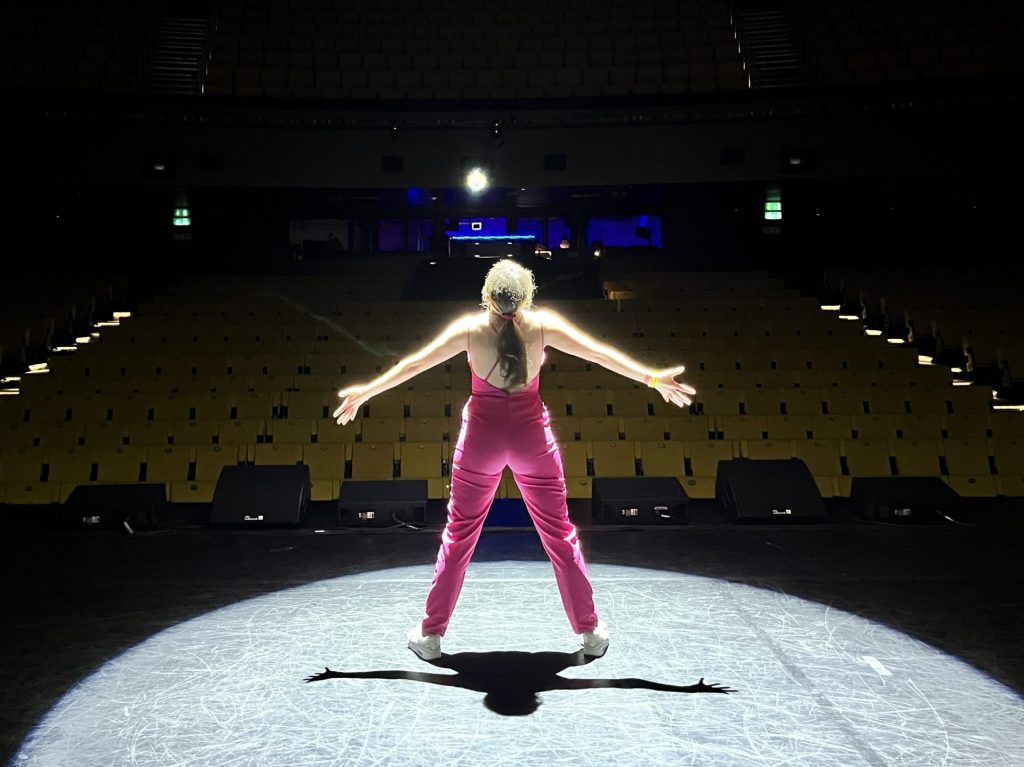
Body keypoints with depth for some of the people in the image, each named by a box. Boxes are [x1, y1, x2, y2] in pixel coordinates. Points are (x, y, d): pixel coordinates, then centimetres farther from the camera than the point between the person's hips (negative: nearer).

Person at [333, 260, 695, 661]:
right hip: (532, 437, 1)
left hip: (481, 438, 0)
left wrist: (365, 392, 6)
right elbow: (601, 354, -5)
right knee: (560, 536, 12)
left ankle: (430, 634, 21)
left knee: (459, 537, 12)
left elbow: (415, 363, -6)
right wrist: (654, 379, 5)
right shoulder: (543, 325, -12)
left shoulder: (471, 328, -13)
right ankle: (591, 633, 21)